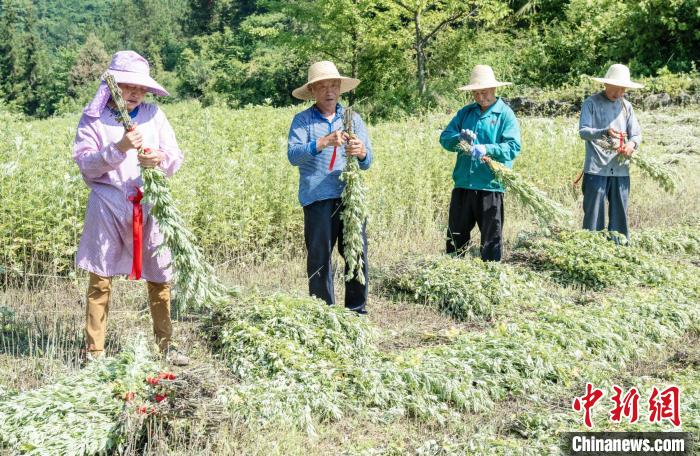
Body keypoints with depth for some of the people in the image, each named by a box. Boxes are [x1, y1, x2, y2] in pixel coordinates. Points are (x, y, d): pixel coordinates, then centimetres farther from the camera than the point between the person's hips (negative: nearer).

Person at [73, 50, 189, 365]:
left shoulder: (153, 115, 8)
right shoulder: (94, 118, 0)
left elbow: (175, 160, 6)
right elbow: (85, 163, -7)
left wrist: (160, 160, -17)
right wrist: (119, 148, -20)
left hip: (149, 204, 3)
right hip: (108, 205, -2)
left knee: (160, 277, 5)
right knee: (100, 279, 0)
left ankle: (164, 345, 18)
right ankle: (94, 351, 9)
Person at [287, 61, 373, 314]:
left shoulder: (353, 118, 14)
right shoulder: (302, 120, 5)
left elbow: (367, 162, 9)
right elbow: (293, 155, -10)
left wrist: (362, 153, -15)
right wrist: (322, 143, -25)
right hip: (318, 197, -2)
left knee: (358, 253, 1)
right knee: (319, 255, 0)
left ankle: (357, 308, 13)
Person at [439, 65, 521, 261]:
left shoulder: (505, 114, -2)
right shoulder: (465, 112, 12)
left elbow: (513, 147, -13)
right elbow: (444, 137, 5)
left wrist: (487, 149, -28)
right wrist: (459, 138, -16)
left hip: (490, 186, -5)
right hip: (462, 184, 5)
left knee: (491, 238, 5)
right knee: (455, 236, 12)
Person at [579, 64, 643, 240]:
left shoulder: (626, 106, 13)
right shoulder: (591, 103, -1)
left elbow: (637, 133, 11)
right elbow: (583, 131, -11)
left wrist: (632, 143, -13)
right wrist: (604, 133, -29)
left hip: (621, 170, 4)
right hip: (596, 169, -4)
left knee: (619, 215, 8)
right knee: (593, 214, -2)